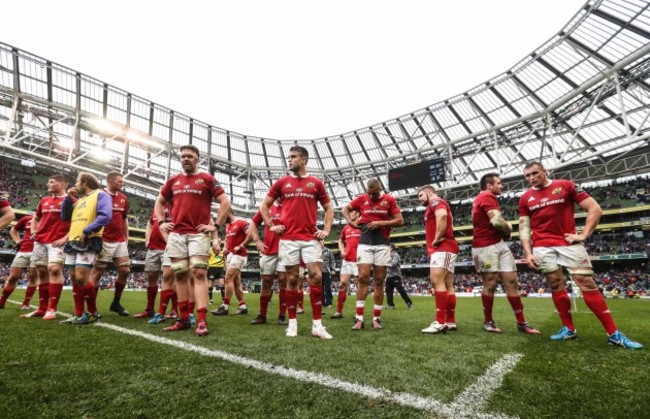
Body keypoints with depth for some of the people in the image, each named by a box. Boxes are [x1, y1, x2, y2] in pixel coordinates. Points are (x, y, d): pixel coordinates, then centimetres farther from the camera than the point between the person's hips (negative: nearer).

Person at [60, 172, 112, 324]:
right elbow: (65, 216, 24)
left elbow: (105, 216, -17)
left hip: (89, 242, -9)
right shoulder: (79, 200, 24)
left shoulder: (100, 195, -2)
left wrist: (86, 232, -20)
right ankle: (78, 314, 15)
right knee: (75, 279, 8)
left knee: (81, 278, -15)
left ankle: (93, 313, -1)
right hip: (73, 242, 9)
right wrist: (68, 198, 14)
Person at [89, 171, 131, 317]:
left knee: (125, 271, 3)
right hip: (104, 241, -6)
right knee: (98, 272, 0)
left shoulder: (124, 198, 13)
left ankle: (116, 303, 18)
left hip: (120, 241, 6)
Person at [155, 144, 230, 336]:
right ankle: (184, 319, 15)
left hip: (199, 234, -5)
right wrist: (161, 222, 13)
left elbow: (225, 202, -2)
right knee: (180, 275, 6)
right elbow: (159, 202, 28)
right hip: (176, 234, 5)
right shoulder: (173, 180, 16)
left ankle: (202, 320, -10)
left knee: (199, 273, -10)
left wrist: (216, 226, -7)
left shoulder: (207, 179, 2)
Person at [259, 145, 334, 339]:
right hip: (288, 238, 0)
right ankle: (292, 322, 17)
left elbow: (329, 209, 15)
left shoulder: (316, 183, 9)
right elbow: (264, 205, 16)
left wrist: (326, 230, 3)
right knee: (292, 279, 4)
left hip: (310, 238, 0)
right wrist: (271, 225, 5)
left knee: (316, 276, -7)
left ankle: (317, 324, 4)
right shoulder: (281, 182, 9)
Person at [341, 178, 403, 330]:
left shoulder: (390, 200, 2)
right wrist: (351, 222, 3)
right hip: (365, 243, 0)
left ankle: (376, 318, 12)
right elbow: (345, 209, 18)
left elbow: (400, 221, -1)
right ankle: (359, 318, -3)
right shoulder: (361, 199, 6)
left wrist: (381, 223, -10)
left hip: (383, 244, 0)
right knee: (363, 278, -7)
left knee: (379, 281, 4)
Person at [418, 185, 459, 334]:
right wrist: (432, 247, 15)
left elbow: (442, 216, -25)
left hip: (443, 248, -10)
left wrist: (437, 239, -19)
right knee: (447, 285, 6)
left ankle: (440, 322, -19)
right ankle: (451, 322, 7)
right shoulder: (437, 205, 29)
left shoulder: (436, 201, -2)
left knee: (437, 281, -17)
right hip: (445, 249, 10)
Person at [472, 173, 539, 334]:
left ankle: (521, 323, 13)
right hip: (486, 247, -10)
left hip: (499, 244, 10)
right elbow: (497, 221, -24)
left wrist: (505, 230, 5)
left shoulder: (483, 199, 22)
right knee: (490, 284, -2)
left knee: (512, 282, 7)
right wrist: (509, 229, -1)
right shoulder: (487, 197, -12)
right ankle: (488, 322, 12)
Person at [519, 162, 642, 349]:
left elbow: (595, 209, 2)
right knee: (556, 286, 4)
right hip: (542, 248, 2)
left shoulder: (565, 185, 2)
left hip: (569, 243, -1)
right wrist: (528, 253, -2)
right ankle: (568, 329, 15)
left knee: (588, 284, -3)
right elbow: (524, 228, 8)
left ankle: (614, 334, 6)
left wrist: (583, 235, -7)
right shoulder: (525, 198, 8)